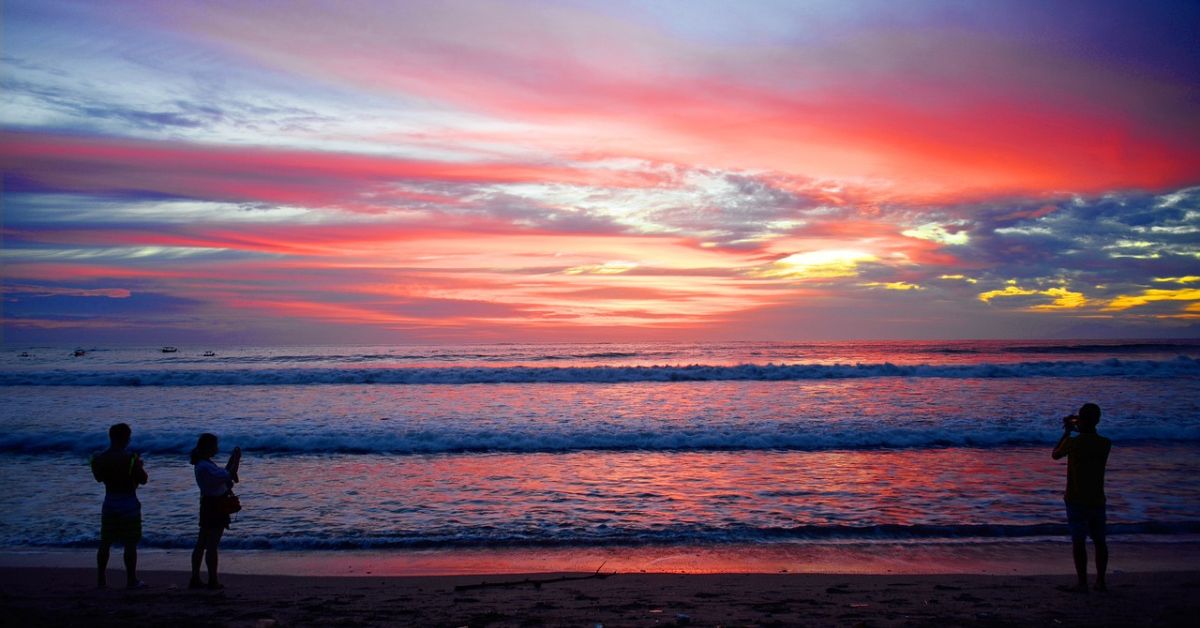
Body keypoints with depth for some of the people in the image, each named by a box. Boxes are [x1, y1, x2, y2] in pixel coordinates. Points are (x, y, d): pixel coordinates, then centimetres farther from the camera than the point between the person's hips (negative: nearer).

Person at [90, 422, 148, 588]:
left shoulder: (99, 459, -1)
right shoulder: (131, 458, -15)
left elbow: (98, 477, 17)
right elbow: (143, 480, -8)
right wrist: (139, 466, 8)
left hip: (109, 504, 5)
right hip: (129, 505, -4)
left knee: (105, 543, 14)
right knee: (130, 544, 2)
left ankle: (101, 579, 20)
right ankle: (131, 580, 6)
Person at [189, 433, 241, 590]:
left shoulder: (203, 464, 10)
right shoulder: (205, 466, -22)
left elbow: (223, 473, 18)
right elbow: (228, 476, -26)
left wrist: (233, 459, 10)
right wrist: (236, 459, -15)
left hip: (209, 505, 10)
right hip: (215, 506, -10)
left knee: (201, 544, 13)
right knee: (212, 545, -3)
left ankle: (195, 580, 20)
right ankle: (213, 581, 4)